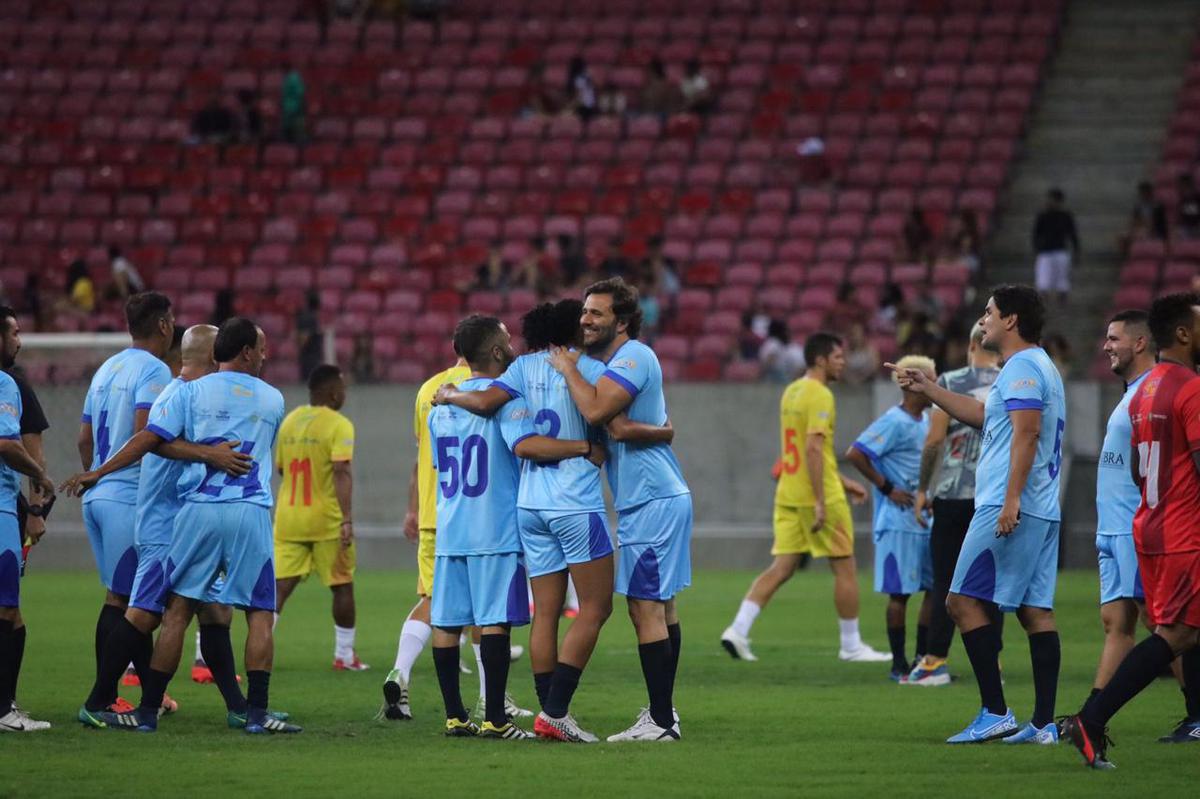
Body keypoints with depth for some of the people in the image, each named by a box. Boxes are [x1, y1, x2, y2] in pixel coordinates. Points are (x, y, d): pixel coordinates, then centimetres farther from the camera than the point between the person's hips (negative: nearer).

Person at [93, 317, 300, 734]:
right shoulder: (273, 400, 11)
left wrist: (96, 474, 5)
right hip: (251, 511, 0)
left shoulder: (192, 391, 3)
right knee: (260, 613, 4)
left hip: (198, 511, 0)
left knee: (177, 610, 4)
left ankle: (148, 711, 5)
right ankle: (256, 712, -3)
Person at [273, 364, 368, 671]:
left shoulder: (289, 421, 9)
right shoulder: (339, 425, -10)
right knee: (342, 586, 10)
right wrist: (347, 519, -23)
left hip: (288, 519, 5)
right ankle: (345, 655, 17)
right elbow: (342, 472, -20)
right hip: (327, 520, -5)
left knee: (280, 586, 0)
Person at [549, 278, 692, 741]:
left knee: (645, 608, -10)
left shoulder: (633, 358, -15)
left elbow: (594, 410, -27)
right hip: (663, 497, 11)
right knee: (660, 607, 15)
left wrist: (568, 369, -12)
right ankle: (663, 709, 23)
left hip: (652, 503, -11)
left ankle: (661, 722, -10)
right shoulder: (612, 360, 17)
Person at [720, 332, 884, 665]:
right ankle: (851, 645, 10)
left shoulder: (791, 392, 15)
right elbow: (813, 448, -22)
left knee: (781, 568, 5)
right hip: (819, 496, -8)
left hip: (788, 496, 8)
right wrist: (820, 503, -23)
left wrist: (842, 481, 29)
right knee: (845, 568, 4)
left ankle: (738, 630, -8)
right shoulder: (820, 396, -13)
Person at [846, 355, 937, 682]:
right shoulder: (895, 422, -14)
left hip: (926, 519, 8)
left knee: (936, 587, 8)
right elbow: (855, 454, -20)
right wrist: (886, 488, -16)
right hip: (899, 521, -8)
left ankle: (923, 659, 15)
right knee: (900, 592, -3)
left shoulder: (924, 419, 12)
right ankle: (899, 665, 3)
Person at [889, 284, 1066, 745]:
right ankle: (1044, 723, 1)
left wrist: (1012, 498, -26)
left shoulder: (1022, 367, -9)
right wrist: (927, 389, 36)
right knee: (1036, 610, 5)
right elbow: (982, 415, 34)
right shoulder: (1039, 367, 23)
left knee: (963, 600, -7)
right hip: (1042, 514, 10)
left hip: (1006, 511, -10)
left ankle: (995, 712, -12)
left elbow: (1027, 431, -21)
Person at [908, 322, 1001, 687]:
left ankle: (936, 661, 1)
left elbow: (935, 440, -7)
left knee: (946, 581, 1)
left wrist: (923, 489, 2)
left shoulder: (950, 383, -4)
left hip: (954, 494, -2)